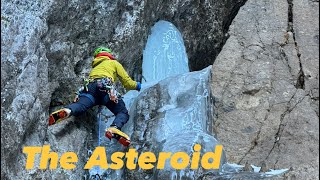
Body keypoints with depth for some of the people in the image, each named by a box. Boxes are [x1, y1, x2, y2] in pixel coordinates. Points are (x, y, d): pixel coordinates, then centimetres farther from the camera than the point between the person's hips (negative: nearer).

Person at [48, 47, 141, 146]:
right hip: (105, 87, -4)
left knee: (79, 106, -21)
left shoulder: (95, 67, 45)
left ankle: (66, 111, -56)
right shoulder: (114, 63, 30)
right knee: (123, 113, -3)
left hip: (89, 87, 4)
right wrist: (136, 85, 46)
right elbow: (127, 83, 25)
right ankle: (114, 129, -36)